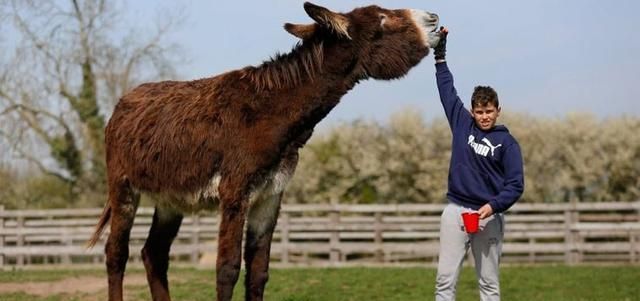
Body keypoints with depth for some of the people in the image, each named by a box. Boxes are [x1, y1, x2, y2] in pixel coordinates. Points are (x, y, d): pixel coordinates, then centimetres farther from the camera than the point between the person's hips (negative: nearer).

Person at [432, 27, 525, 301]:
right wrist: (440, 52, 20)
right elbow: (447, 88, 17)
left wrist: (493, 206, -21)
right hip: (456, 211, 2)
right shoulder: (462, 124, 8)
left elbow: (515, 185, -5)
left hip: (489, 216, -2)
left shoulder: (507, 142, 1)